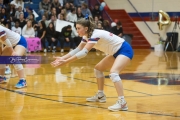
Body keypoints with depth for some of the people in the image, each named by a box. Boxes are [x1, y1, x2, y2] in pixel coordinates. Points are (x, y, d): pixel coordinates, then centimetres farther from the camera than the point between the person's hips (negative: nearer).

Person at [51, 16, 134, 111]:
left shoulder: (95, 35, -28)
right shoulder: (87, 36, 1)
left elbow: (84, 52, -35)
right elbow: (77, 49, 4)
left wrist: (66, 62, -38)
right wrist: (62, 58, -8)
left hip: (125, 50, -11)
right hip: (116, 52, 11)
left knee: (113, 72, -30)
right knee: (98, 68, 18)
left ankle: (122, 102, -36)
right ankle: (100, 95, 27)